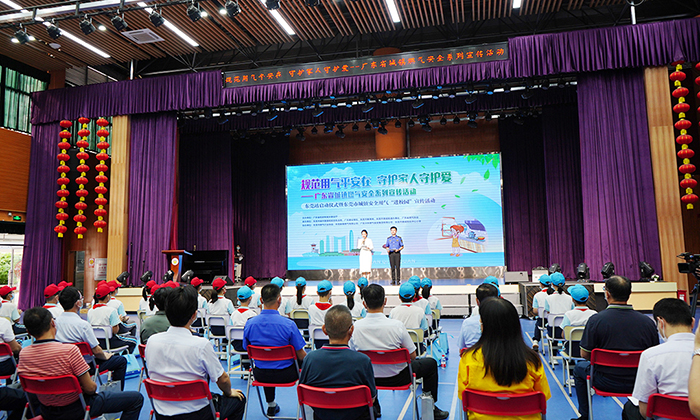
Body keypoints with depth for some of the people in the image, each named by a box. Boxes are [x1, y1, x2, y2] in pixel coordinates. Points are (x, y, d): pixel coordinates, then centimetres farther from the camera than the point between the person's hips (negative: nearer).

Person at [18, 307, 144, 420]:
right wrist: (94, 387, -1)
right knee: (136, 398, 3)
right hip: (76, 409, -7)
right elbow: (89, 388, -23)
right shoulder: (69, 350, -29)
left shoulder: (23, 354, -11)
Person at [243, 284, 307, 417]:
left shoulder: (249, 323, -12)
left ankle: (271, 406, 50)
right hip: (285, 375, -3)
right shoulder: (289, 324, -23)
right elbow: (301, 356, -14)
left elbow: (247, 350, 4)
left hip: (260, 375, 3)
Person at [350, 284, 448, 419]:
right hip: (397, 377, -3)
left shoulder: (355, 327, -19)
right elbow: (412, 355, -13)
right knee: (431, 363, 20)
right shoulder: (396, 325, -25)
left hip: (369, 378, 3)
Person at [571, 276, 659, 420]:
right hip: (638, 383, 3)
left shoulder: (596, 320, -18)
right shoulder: (648, 322, -10)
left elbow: (584, 354, -9)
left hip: (607, 382, -3)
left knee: (579, 368, 27)